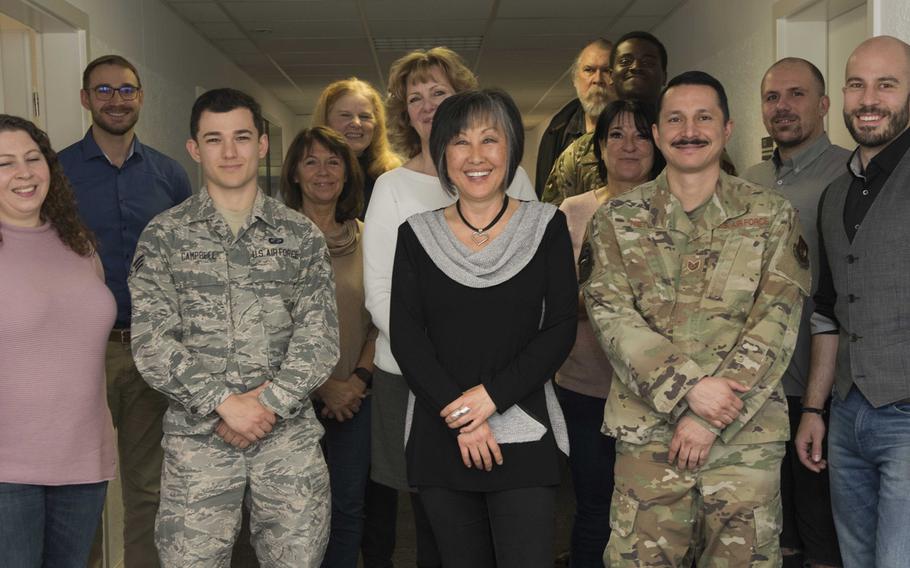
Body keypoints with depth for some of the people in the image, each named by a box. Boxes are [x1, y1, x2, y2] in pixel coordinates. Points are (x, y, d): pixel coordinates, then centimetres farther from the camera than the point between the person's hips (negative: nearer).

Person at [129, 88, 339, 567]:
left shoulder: (301, 235, 7)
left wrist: (268, 404, -11)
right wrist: (224, 402, -13)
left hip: (289, 435, 1)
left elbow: (319, 334, 0)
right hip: (197, 437, -1)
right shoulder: (164, 235, 4)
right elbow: (151, 341, -4)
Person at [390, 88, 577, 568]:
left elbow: (561, 328, -2)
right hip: (440, 436, 2)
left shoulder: (546, 226, 3)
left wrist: (493, 395, -13)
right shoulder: (417, 234, 5)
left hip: (523, 433, -1)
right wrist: (458, 415, -10)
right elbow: (405, 337, 0)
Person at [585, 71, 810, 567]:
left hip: (746, 438, 0)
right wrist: (688, 387, -15)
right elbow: (610, 313, -3)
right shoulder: (617, 219, 6)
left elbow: (777, 322, -3)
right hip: (646, 434, 0)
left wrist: (710, 419, -11)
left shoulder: (772, 215, 4)